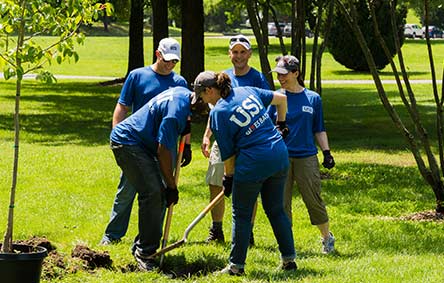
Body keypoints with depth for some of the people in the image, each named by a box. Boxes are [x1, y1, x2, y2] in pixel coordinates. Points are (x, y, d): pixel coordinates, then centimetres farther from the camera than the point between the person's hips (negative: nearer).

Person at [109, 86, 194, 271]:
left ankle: (141, 246, 14)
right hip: (127, 142, -10)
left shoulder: (184, 93, 1)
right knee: (152, 193, -18)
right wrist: (172, 186, -13)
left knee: (159, 194, 5)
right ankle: (144, 252, -13)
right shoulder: (177, 111, -28)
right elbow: (163, 151, -23)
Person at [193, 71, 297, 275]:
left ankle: (236, 265, 14)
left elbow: (228, 153, -4)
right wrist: (281, 124, 32)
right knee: (276, 210, 18)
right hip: (280, 156, 6)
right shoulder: (248, 91, 9)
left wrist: (228, 177, 9)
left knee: (242, 215, 8)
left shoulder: (218, 113, -8)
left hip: (253, 163, -6)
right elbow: (281, 99, 19)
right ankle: (289, 258, 22)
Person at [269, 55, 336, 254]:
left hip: (307, 157, 0)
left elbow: (319, 130, 11)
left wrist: (326, 152, 3)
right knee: (281, 202, 1)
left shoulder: (313, 99, 5)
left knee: (314, 200, 0)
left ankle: (327, 237, 20)